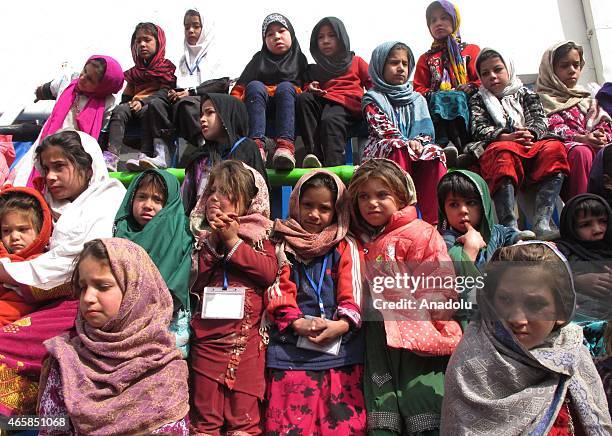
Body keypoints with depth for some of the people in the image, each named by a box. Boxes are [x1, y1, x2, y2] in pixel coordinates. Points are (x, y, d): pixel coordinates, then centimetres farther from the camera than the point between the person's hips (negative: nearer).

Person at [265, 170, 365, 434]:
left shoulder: (346, 247, 9)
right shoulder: (283, 246, 9)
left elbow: (353, 292, 2)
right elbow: (279, 293, 2)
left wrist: (342, 325, -14)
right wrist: (298, 323, -13)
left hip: (341, 351, 1)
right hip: (292, 352, 0)